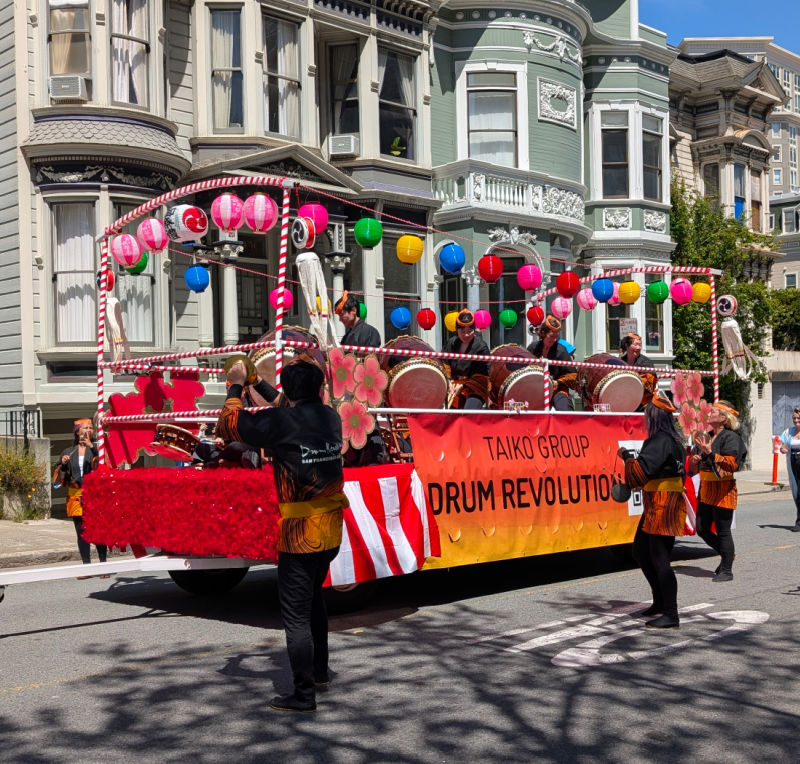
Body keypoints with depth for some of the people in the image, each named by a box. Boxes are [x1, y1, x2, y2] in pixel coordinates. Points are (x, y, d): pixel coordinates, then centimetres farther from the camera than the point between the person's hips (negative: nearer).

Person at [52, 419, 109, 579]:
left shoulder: (96, 449, 6)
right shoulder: (68, 452, 15)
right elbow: (59, 475, 15)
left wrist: (92, 447, -21)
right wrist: (63, 464, -3)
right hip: (76, 496, 3)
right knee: (81, 532, 4)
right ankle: (86, 567, 8)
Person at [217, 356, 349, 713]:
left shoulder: (280, 422, -14)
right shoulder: (331, 417, 4)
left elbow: (228, 425, -6)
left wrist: (235, 387, 6)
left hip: (300, 532, -7)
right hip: (332, 527, 7)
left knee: (295, 613, 0)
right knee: (313, 596, 26)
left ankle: (304, 693, 4)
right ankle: (319, 669, 38)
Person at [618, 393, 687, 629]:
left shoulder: (660, 441, -18)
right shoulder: (671, 440, 14)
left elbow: (641, 470, -24)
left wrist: (626, 455, -9)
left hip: (663, 506, -11)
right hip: (656, 505, 11)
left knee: (659, 559, -7)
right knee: (641, 551, 19)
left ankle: (671, 615, -2)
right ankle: (660, 603, 28)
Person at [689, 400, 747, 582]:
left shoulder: (730, 437, -10)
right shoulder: (706, 436, 14)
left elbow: (732, 464, -19)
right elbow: (694, 461, 24)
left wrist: (710, 453, -25)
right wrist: (694, 459, 1)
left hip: (722, 490, -8)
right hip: (705, 489, 8)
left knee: (722, 531, -3)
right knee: (702, 530, 11)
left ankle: (727, 571, 7)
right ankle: (727, 554, 31)